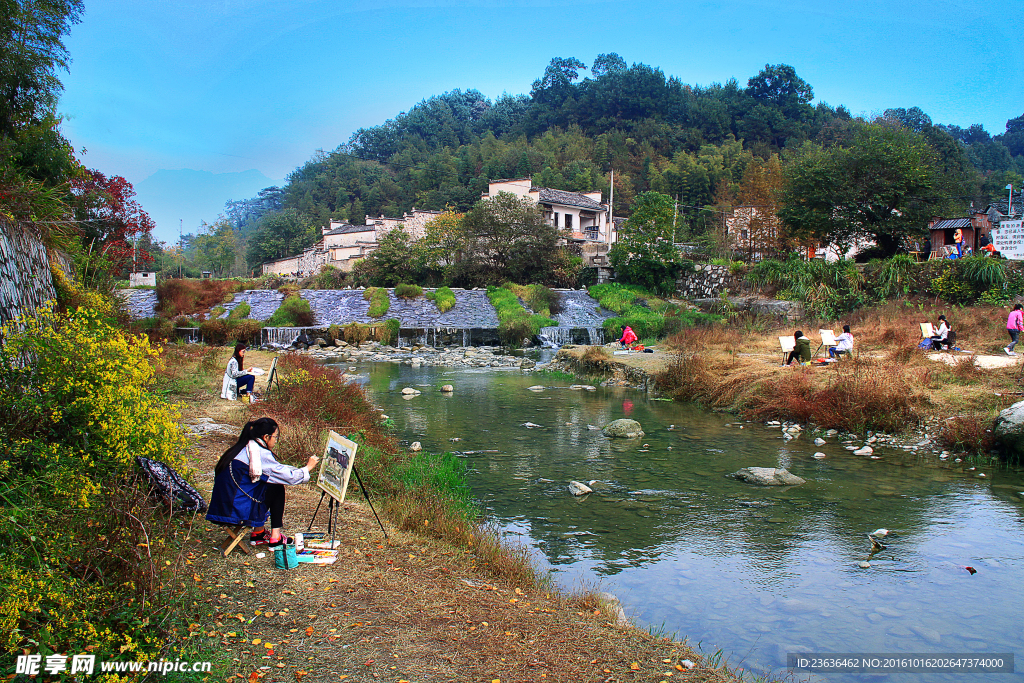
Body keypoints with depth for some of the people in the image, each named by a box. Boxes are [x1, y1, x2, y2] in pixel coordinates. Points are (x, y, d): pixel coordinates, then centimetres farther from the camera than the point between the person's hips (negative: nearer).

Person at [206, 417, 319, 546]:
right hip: (237, 510, -8)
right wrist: (308, 468, 6)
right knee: (276, 488, 6)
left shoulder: (242, 448, 14)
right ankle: (275, 536, 9)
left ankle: (258, 533, 25)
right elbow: (288, 476, -11)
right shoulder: (259, 452, -13)